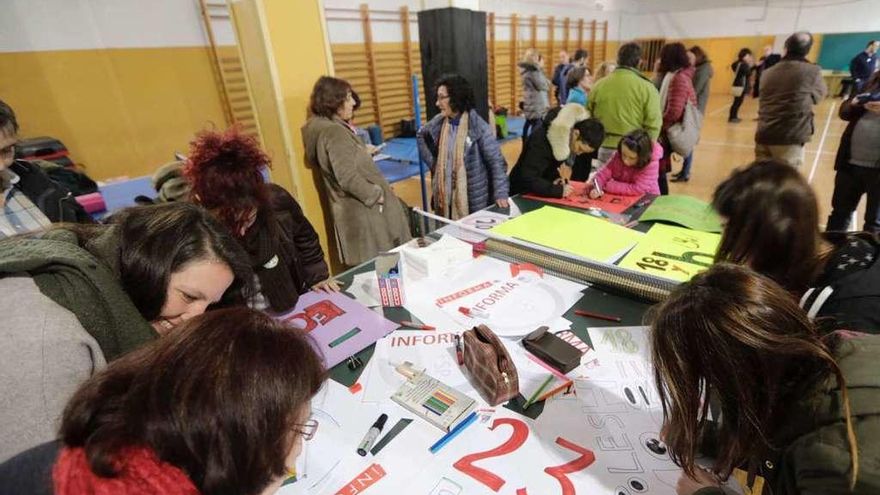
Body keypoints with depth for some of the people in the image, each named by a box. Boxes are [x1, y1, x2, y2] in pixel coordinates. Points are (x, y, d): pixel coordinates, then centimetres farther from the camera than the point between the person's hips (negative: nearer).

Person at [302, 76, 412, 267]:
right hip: (363, 210, -10)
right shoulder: (334, 132, -19)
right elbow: (348, 178, -26)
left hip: (355, 208, 10)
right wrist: (376, 194, -15)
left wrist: (363, 153, 16)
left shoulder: (324, 128, 12)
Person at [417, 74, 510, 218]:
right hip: (445, 195, 5)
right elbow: (420, 136, 21)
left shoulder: (477, 125, -13)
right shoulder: (438, 122, 1)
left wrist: (500, 194, -20)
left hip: (474, 198, -4)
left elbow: (496, 161, -11)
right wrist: (432, 162, 9)